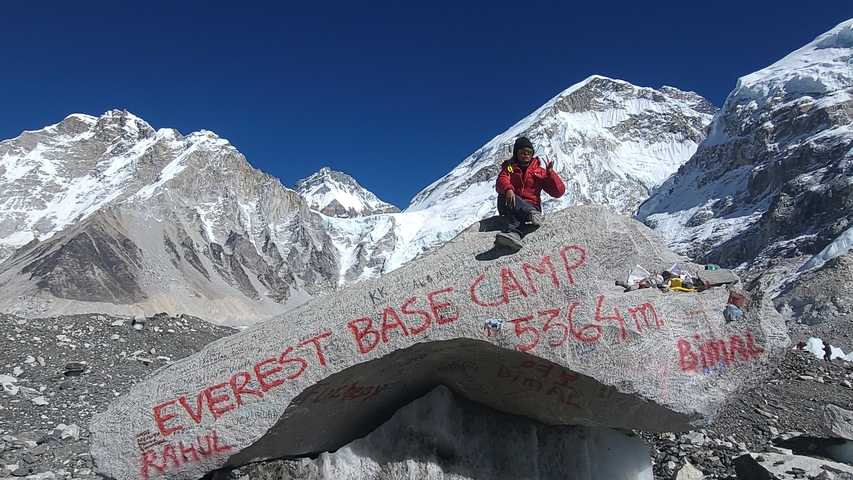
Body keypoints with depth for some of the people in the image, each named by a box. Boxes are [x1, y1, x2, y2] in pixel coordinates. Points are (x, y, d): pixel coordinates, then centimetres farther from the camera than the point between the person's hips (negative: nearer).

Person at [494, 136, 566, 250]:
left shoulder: (540, 171, 18)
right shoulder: (509, 168, 18)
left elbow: (558, 192, 10)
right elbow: (501, 182, -7)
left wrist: (550, 173, -6)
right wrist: (508, 189, -32)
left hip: (531, 205, 0)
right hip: (511, 205, 0)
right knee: (504, 194, -34)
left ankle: (513, 232, -68)